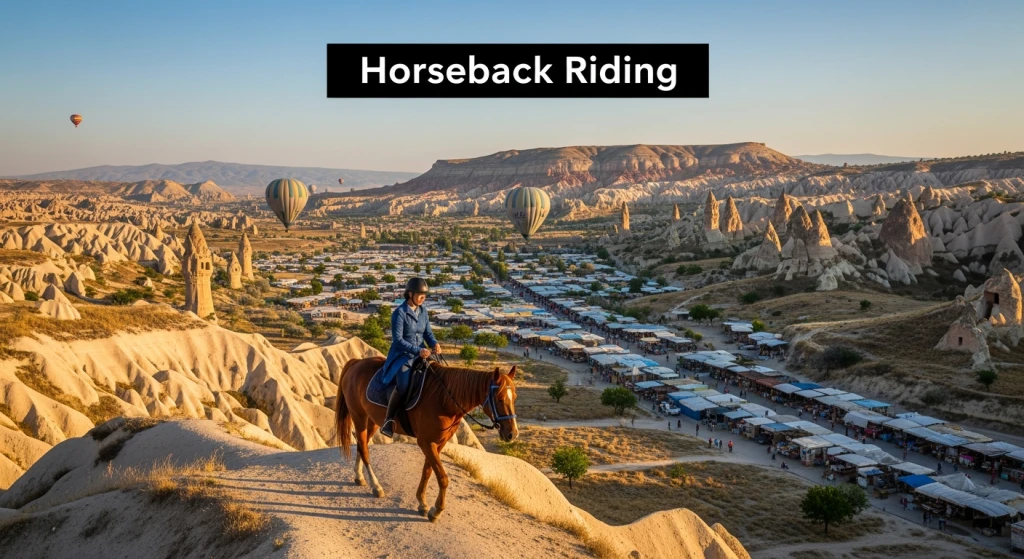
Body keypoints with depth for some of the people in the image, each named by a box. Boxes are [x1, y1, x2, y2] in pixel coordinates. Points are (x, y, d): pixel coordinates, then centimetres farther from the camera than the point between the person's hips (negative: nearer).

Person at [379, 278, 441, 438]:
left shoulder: (423, 311, 5)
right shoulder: (399, 313, -14)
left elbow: (427, 333, 10)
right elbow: (398, 340, -17)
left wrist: (435, 343, -12)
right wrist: (418, 350, -25)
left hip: (420, 354, 7)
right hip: (402, 355, -7)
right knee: (403, 385, -32)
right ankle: (388, 420, -18)